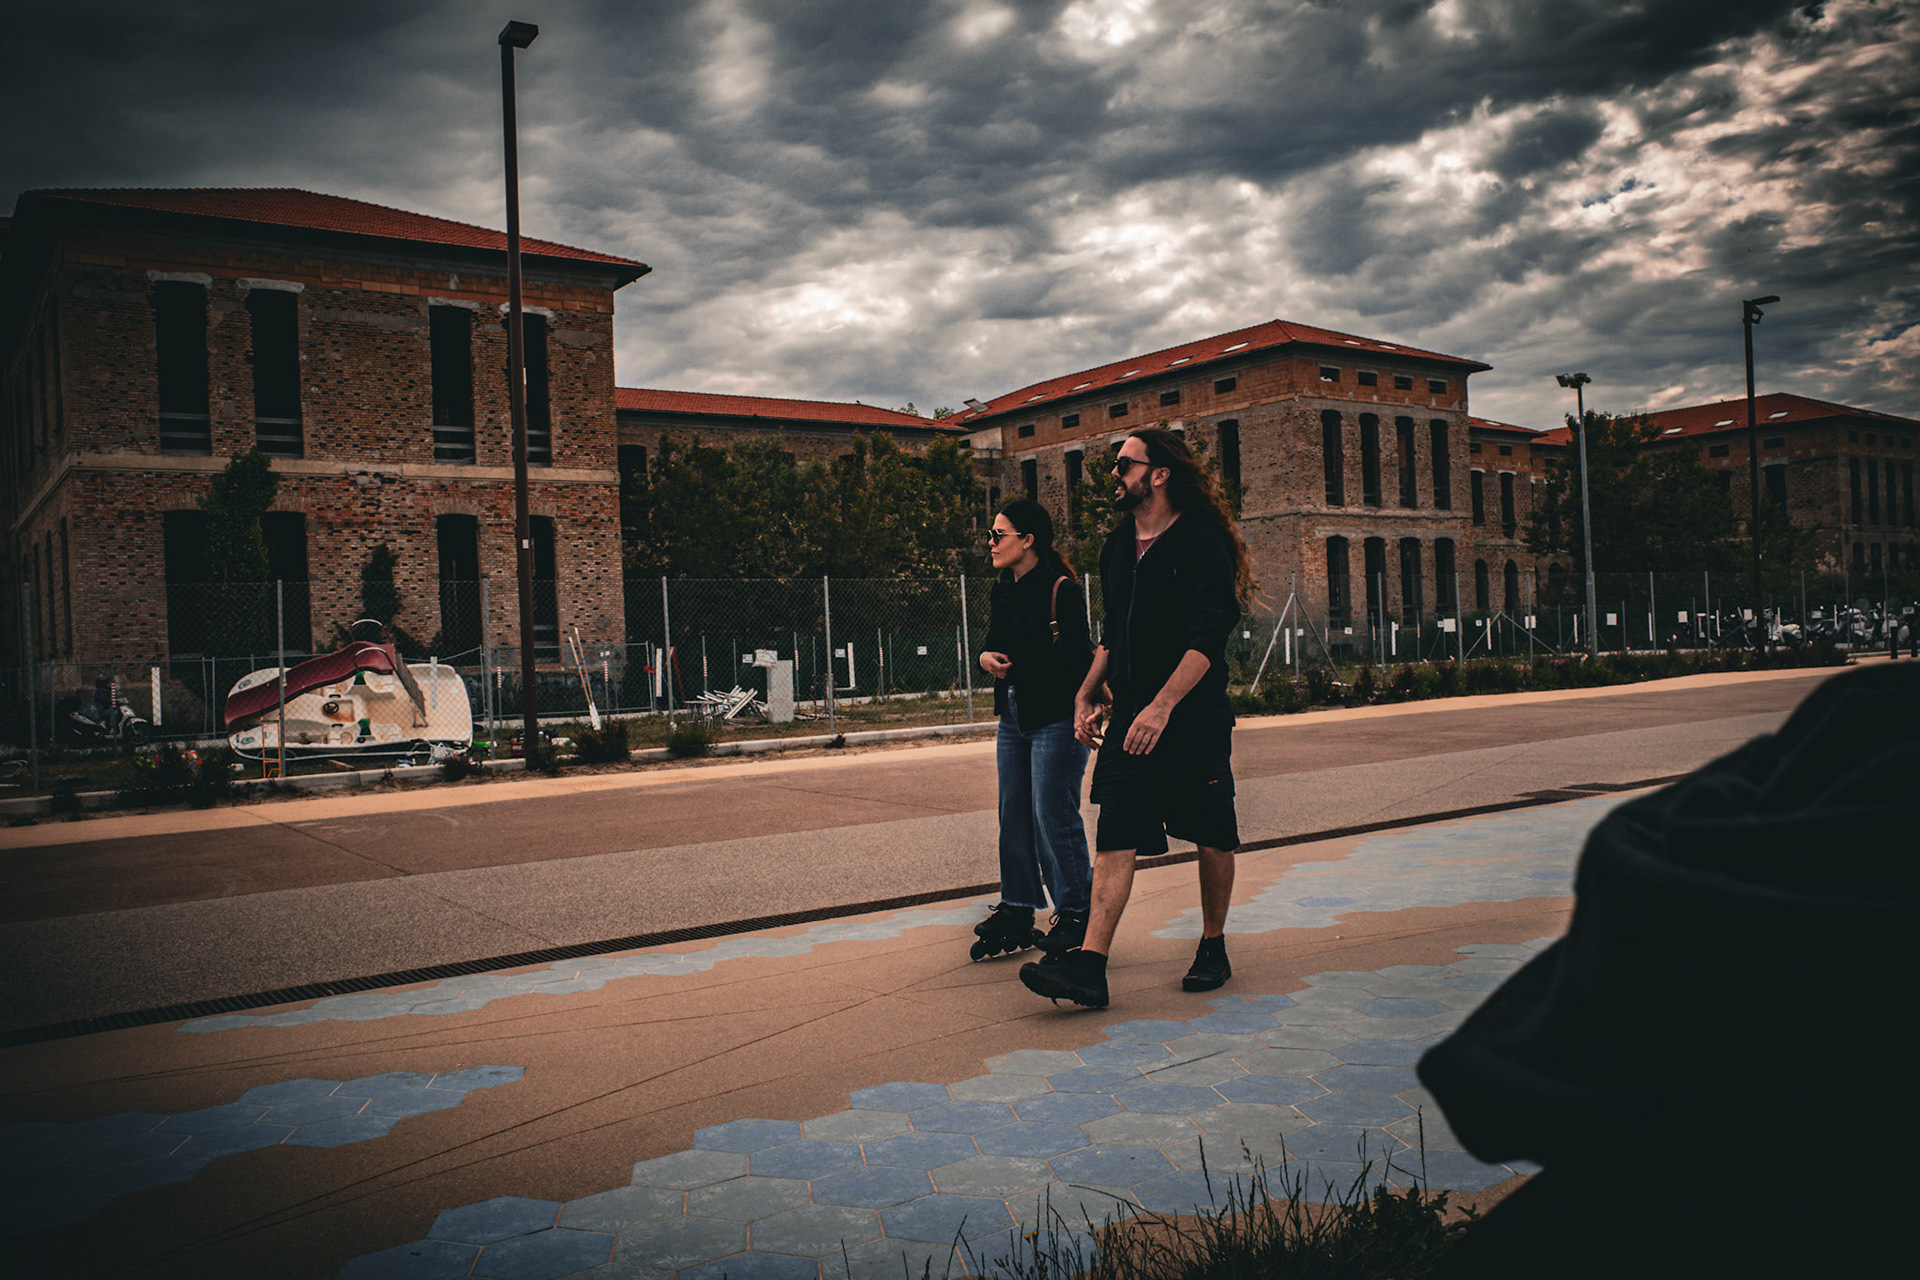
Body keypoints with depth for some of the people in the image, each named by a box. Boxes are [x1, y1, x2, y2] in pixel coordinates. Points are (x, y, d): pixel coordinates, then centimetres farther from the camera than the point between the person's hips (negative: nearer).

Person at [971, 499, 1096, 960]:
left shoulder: (1061, 590, -13)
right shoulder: (1004, 591, 12)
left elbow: (1079, 659, -17)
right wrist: (986, 658, -2)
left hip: (1056, 720, -8)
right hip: (1013, 720, 8)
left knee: (1055, 818, -3)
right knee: (1014, 818, 12)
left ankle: (1075, 914, 11)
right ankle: (1017, 910, 23)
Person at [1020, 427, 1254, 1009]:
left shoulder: (1202, 544, -9)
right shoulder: (1118, 546, 14)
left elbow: (1208, 638, -19)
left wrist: (1162, 705, -28)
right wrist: (1086, 695, 14)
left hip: (1194, 717, -5)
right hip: (1131, 718, 6)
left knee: (1212, 836, 9)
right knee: (1114, 836, -5)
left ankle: (1213, 949, 27)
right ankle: (1089, 965, -11)